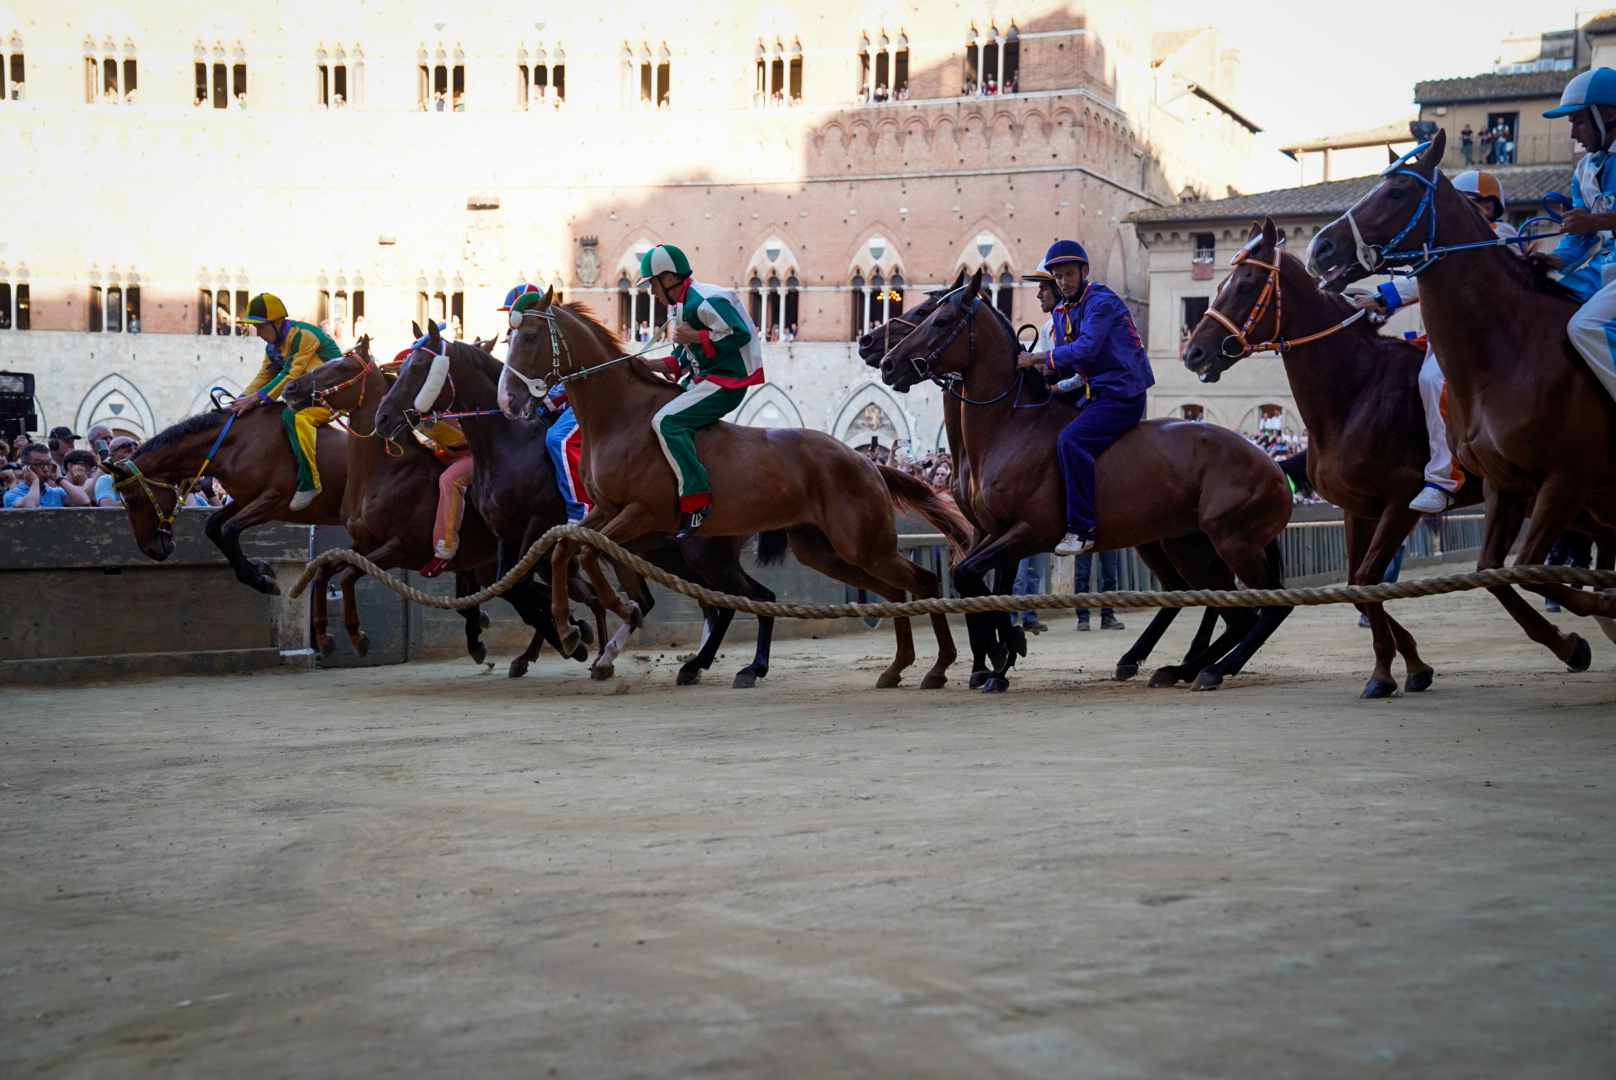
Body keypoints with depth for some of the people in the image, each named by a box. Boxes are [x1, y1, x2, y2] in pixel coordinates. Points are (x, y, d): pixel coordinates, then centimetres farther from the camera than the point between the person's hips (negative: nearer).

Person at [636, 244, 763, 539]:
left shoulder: (705, 302, -18)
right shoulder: (679, 307, 15)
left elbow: (740, 334, -25)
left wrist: (695, 337, -21)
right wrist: (666, 365, 5)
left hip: (726, 382, -11)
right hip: (703, 379, 11)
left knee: (666, 421, -25)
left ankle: (696, 499, -25)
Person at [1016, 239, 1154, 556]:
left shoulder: (1101, 301, -13)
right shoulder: (1062, 312, 15)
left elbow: (1087, 349, -25)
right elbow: (1070, 362, 17)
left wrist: (1040, 357, -21)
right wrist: (1046, 368, -6)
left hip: (1123, 393, -10)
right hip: (1099, 394, 10)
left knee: (1071, 440, -27)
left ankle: (1082, 529, -26)